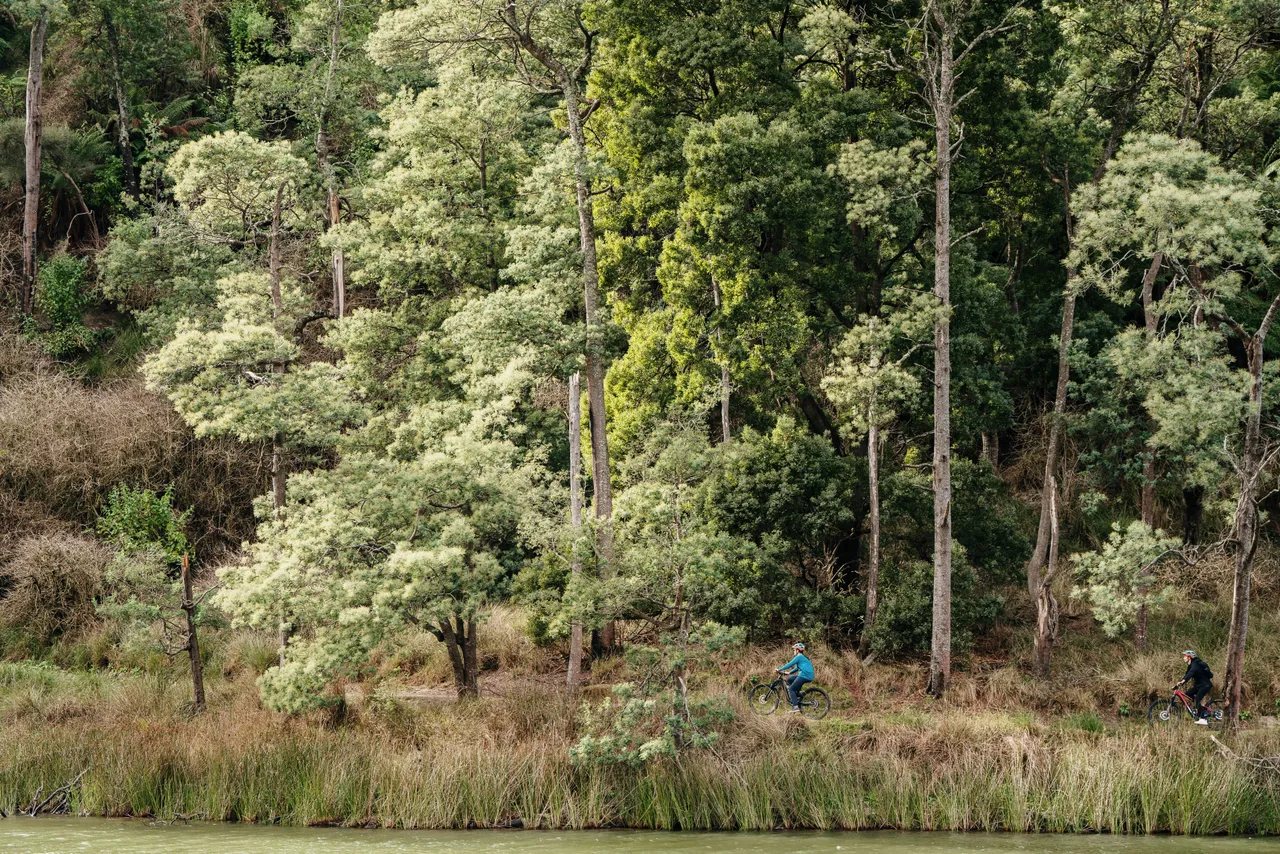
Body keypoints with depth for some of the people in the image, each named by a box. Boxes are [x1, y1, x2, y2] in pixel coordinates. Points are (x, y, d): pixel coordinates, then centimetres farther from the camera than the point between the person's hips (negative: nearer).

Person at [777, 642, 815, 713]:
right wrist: (789, 672, 26)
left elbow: (790, 664, -10)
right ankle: (797, 695, 15)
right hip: (808, 676, 10)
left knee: (791, 689, -6)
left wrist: (780, 669, -3)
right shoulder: (803, 657, 23)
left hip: (804, 676, -10)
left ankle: (795, 707, -15)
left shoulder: (799, 657, -7)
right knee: (789, 679, 20)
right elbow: (797, 668, 30)